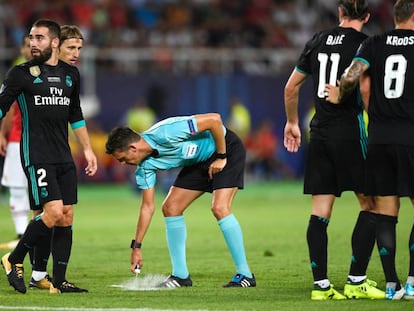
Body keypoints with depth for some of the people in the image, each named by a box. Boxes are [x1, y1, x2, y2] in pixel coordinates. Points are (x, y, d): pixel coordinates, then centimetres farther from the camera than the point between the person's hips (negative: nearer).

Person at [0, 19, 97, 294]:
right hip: (36, 155, -6)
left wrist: (88, 149, 22)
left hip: (63, 156, 6)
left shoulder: (70, 74, 13)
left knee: (67, 217, 3)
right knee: (53, 212, -17)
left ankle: (59, 282, 8)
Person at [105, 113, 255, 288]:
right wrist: (136, 247, -1)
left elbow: (214, 119, -31)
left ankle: (245, 275, -16)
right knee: (170, 208, -1)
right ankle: (181, 276, 6)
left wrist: (221, 157, -22)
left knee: (219, 207, -23)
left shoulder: (166, 134, -34)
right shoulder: (145, 166, -9)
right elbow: (148, 207, -1)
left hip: (226, 148, -8)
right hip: (198, 162, 8)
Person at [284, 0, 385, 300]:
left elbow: (291, 87, 15)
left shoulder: (319, 41, 10)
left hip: (320, 132, 5)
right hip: (351, 132, -5)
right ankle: (356, 281, -2)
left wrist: (292, 123, 28)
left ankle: (321, 284, 3)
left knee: (320, 212, 5)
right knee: (371, 205, 4)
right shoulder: (364, 44, -6)